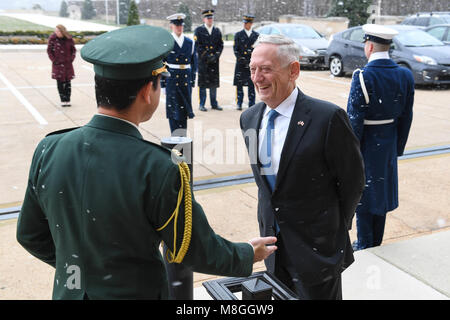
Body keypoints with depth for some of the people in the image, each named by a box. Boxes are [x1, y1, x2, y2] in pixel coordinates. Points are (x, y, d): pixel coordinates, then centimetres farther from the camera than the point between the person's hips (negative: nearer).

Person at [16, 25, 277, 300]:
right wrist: (247, 256, 2)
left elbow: (31, 236, 0)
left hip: (67, 290, 5)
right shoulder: (158, 170, -29)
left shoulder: (48, 150, -14)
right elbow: (199, 251, -17)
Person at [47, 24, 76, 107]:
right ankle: (63, 100, 9)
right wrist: (54, 60, -6)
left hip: (67, 64, 1)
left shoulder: (69, 38, -3)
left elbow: (73, 50, 10)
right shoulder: (52, 38, -7)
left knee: (68, 82, 4)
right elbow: (49, 50, 0)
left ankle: (68, 100, 12)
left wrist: (71, 59, 0)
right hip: (58, 64, -1)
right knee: (60, 83, 1)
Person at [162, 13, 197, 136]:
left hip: (186, 80, 3)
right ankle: (175, 136, 6)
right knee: (173, 109, -2)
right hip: (172, 80, -3)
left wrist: (192, 81, 8)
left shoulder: (190, 43, 8)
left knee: (184, 108, 7)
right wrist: (162, 83, -5)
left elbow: (194, 63, 13)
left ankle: (183, 136, 16)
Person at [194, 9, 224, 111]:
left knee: (214, 82, 7)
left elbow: (221, 45, 9)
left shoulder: (217, 31, 13)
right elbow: (197, 45, -6)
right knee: (202, 83, -1)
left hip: (214, 61, 4)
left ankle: (214, 103, 17)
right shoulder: (198, 30, 1)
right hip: (202, 61, -4)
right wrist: (206, 56, -13)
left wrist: (216, 56, -5)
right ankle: (202, 104, 6)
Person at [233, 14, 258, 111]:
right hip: (241, 63, -1)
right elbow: (236, 49, 1)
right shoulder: (238, 35, 4)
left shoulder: (256, 35, 8)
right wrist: (241, 59, -11)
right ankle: (239, 104, 11)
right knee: (239, 84, 1)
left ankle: (251, 105, 9)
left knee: (252, 85, 2)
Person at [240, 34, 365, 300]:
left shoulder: (328, 117, -20)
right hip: (273, 241, 6)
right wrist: (270, 222, 12)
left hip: (316, 247, -5)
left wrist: (337, 228, 0)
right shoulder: (249, 118, 0)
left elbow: (353, 180, -10)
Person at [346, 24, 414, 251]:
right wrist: (398, 148, 14)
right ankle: (376, 245, 33)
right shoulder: (405, 75, -2)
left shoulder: (363, 77, -20)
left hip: (365, 145, -6)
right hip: (388, 146, 6)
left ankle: (365, 247, 21)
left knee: (362, 197, 9)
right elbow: (406, 117, 4)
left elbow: (354, 121, -19)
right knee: (381, 193, 19)